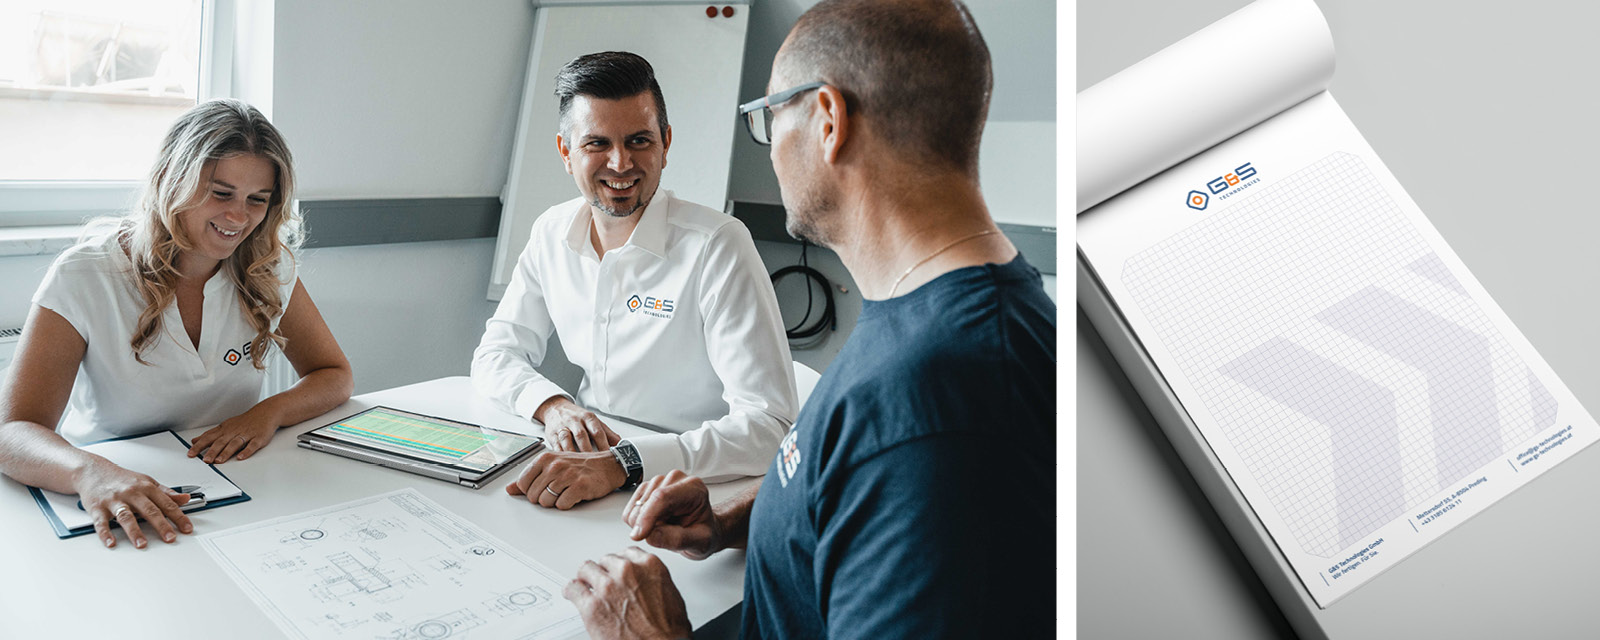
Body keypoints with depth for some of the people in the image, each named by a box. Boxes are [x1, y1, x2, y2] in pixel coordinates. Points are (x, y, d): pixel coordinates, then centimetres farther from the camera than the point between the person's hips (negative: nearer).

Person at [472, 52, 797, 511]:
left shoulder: (718, 247, -17)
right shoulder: (552, 233, 4)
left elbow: (771, 424, -24)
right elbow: (495, 355, 10)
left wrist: (620, 464, -34)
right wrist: (551, 405, -13)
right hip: (585, 456, 6)